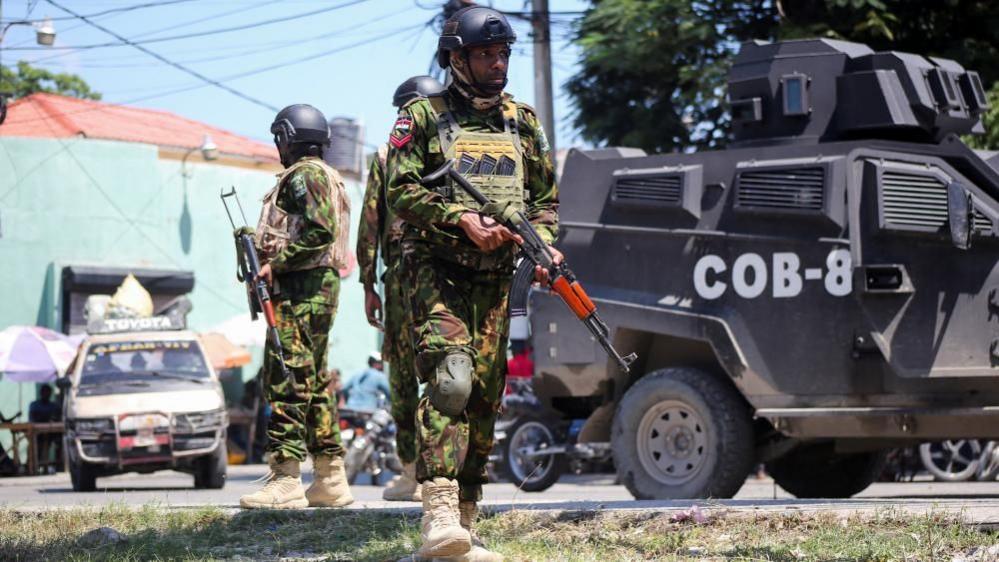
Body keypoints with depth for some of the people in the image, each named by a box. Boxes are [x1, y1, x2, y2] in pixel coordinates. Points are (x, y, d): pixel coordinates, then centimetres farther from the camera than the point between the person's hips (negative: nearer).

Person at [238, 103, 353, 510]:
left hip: (299, 289, -11)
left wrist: (275, 262, -20)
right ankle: (331, 480, 13)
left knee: (286, 382, -12)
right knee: (315, 383, 12)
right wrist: (263, 243, 16)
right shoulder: (327, 176, 22)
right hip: (323, 284, 11)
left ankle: (285, 480, -16)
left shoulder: (303, 175, -9)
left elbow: (321, 230, -21)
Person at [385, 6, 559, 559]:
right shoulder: (423, 117, 1)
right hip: (436, 269, -5)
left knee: (484, 396, 4)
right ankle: (438, 513, -30)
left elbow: (546, 197, 18)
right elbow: (402, 191, -7)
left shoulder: (522, 122, 15)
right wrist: (461, 219, -19)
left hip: (495, 278, 5)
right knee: (450, 379, -22)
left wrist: (544, 244, -1)